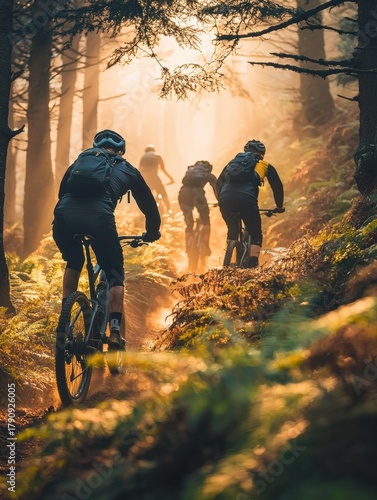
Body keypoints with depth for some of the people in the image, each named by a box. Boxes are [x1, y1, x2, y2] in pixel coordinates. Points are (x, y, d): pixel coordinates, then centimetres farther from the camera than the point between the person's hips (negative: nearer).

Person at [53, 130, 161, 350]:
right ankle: (116, 332, -1)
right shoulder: (127, 170, 30)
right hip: (99, 217, -3)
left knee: (73, 263, 32)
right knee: (115, 275, 14)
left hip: (64, 215, 3)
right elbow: (149, 204, 37)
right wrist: (152, 232, 54)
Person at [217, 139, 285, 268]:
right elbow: (277, 186, 27)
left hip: (226, 199, 3)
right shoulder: (265, 166, 26)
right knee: (256, 236, 10)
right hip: (246, 200, -3)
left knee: (232, 231, 28)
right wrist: (279, 206, 40)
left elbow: (219, 182, 33)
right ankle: (252, 266, -8)